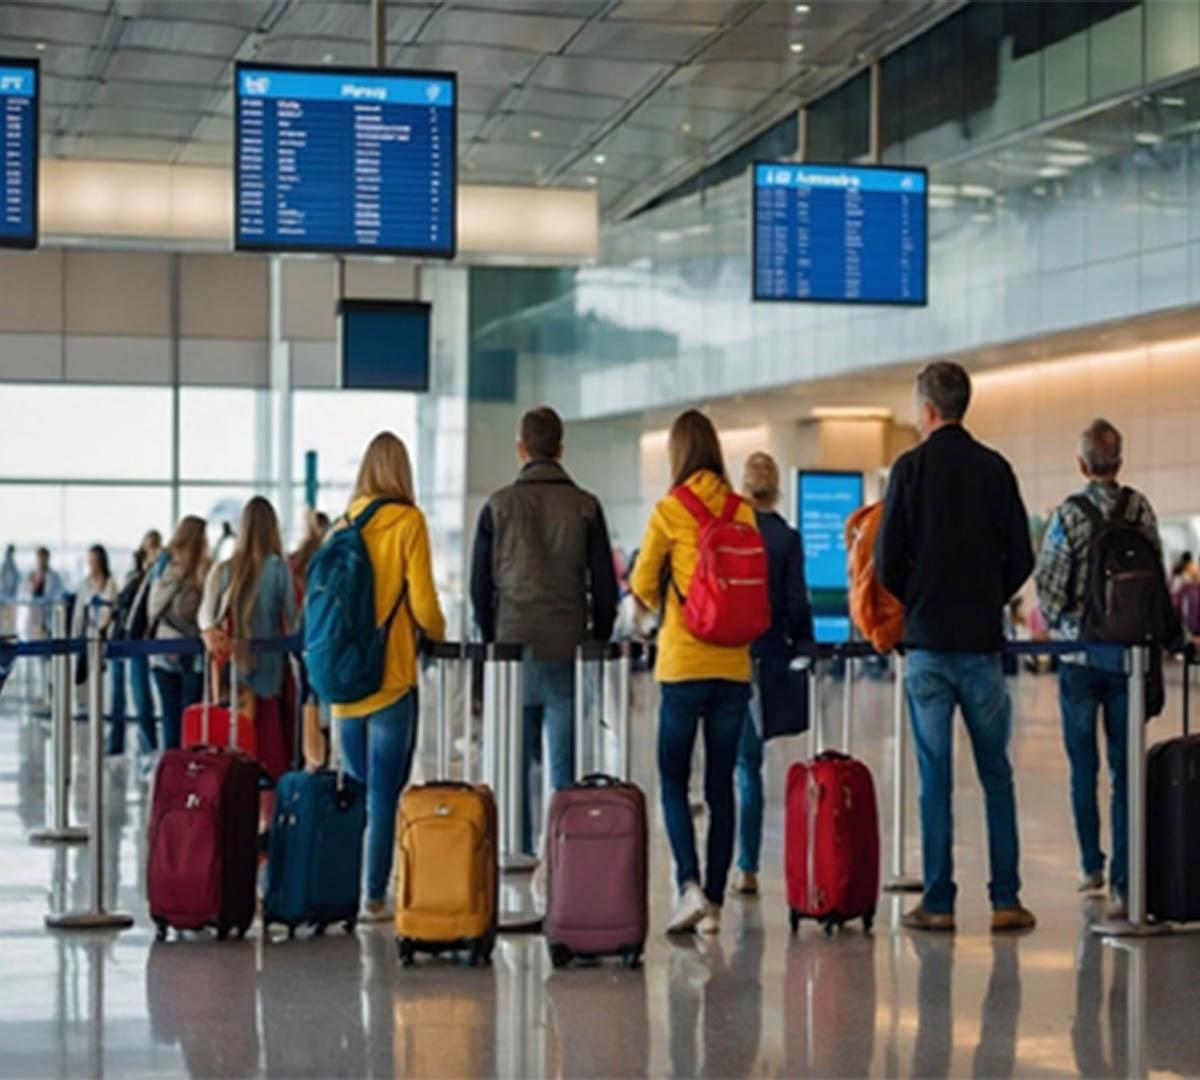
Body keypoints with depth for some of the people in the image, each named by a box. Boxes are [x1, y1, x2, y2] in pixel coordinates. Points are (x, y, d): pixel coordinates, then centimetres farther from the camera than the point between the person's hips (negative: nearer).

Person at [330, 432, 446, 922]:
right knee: (384, 793, 0)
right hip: (392, 676, -4)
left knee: (356, 787, 16)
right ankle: (375, 896, 1)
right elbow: (422, 602, -9)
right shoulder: (408, 522, -7)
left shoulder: (344, 524, 4)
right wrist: (436, 633, 11)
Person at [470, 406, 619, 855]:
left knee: (513, 770, 7)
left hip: (513, 653, 0)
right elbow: (605, 587, 2)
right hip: (568, 654, 0)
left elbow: (480, 586, 4)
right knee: (565, 770, 2)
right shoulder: (585, 507, 1)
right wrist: (596, 645, 13)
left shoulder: (498, 506, 1)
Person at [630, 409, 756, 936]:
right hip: (734, 664, 3)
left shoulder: (669, 511, -7)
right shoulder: (743, 512, 3)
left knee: (674, 780, 6)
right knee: (720, 785, 8)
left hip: (683, 664, -3)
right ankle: (713, 903, 10)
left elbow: (643, 586, 1)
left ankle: (689, 885, -11)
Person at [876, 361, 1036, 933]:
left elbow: (888, 562, -7)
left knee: (934, 776, 2)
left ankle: (938, 902, 3)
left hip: (929, 642, -2)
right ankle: (1006, 899, 6)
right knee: (996, 773, 7)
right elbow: (1021, 559, 2)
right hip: (983, 640, 2)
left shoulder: (911, 468, -5)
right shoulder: (995, 468, 2)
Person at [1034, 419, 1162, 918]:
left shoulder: (1069, 514, -9)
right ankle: (1121, 881, -3)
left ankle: (1092, 867, 19)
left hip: (1080, 655, -2)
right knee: (1123, 767, 2)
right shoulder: (1140, 509, 0)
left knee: (1083, 768, 11)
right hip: (1128, 653, 2)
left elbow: (1048, 582, -7)